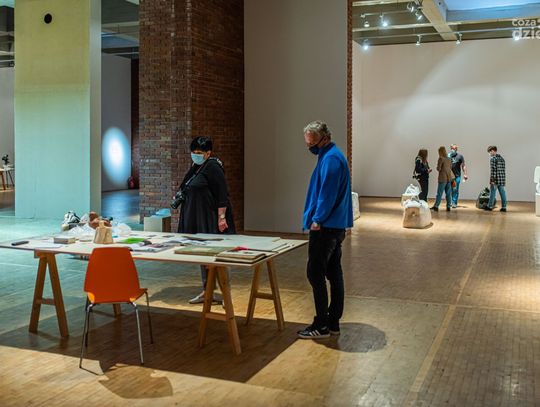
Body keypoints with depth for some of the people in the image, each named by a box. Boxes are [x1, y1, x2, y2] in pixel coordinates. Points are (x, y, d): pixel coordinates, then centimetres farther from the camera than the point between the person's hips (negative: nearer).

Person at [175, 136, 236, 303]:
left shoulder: (212, 167, -13)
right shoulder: (195, 168, 15)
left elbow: (222, 194, -19)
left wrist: (221, 217, -23)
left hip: (210, 220, -9)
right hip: (197, 219, 9)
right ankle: (207, 291, 21)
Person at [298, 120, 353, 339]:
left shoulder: (330, 158, -15)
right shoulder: (332, 155, 17)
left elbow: (327, 193, -21)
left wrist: (317, 219, -16)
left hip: (325, 227, -11)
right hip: (336, 226, 11)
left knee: (315, 273, -5)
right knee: (334, 273, 11)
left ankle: (321, 325, 0)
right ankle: (333, 322, 18)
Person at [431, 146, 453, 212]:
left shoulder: (441, 159, -11)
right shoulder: (449, 159, 8)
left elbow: (438, 168, -12)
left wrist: (437, 168, 7)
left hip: (443, 178, -6)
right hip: (449, 177, 6)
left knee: (439, 193, -4)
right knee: (448, 193, 8)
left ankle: (436, 206, -2)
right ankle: (448, 206, 10)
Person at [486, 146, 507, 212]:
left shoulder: (493, 158, -9)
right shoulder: (502, 158, 15)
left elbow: (492, 170, -15)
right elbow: (504, 170, 17)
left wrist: (491, 180, -16)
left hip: (495, 179, -7)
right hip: (502, 179, 7)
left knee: (492, 193, 1)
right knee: (502, 193, 6)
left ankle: (490, 206, 9)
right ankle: (504, 207, 6)